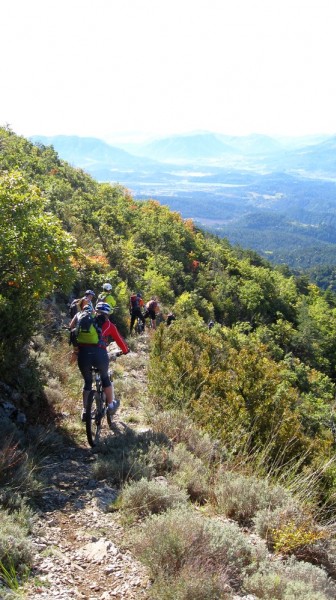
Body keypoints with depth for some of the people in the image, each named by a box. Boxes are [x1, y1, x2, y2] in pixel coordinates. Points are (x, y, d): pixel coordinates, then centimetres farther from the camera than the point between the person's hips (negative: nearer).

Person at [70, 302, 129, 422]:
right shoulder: (109, 325, 15)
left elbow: (72, 328, 22)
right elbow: (119, 340, 21)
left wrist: (75, 347, 32)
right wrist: (125, 350, 39)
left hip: (83, 354, 2)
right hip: (99, 354, -1)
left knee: (87, 382, 22)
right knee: (105, 378, 26)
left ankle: (85, 412, 23)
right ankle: (111, 406, 36)